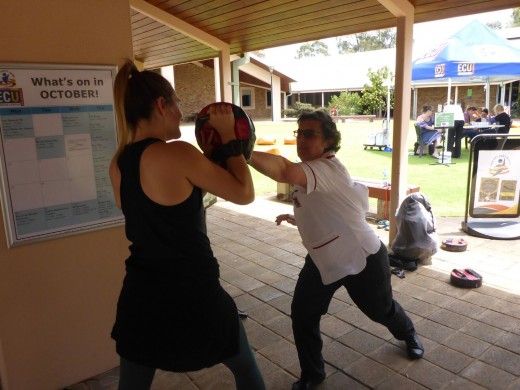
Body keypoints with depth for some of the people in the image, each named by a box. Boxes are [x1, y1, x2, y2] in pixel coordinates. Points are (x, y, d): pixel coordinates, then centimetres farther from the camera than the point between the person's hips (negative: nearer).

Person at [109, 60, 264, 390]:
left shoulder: (118, 164, 2)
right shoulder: (176, 153, -20)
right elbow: (244, 194, -11)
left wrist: (207, 164, 14)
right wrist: (228, 136, -3)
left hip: (140, 295, 6)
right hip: (193, 297, -6)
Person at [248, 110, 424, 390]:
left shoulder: (328, 168, -29)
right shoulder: (308, 172, 1)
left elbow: (284, 170, -52)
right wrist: (297, 219, 7)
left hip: (363, 258, -7)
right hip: (322, 260, 7)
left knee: (381, 310, 20)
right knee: (302, 315, -1)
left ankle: (408, 335, 57)